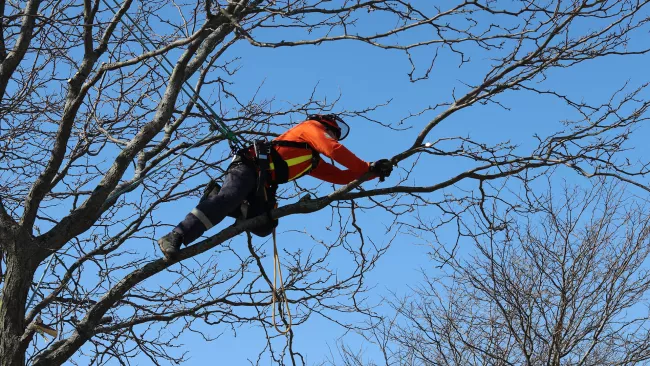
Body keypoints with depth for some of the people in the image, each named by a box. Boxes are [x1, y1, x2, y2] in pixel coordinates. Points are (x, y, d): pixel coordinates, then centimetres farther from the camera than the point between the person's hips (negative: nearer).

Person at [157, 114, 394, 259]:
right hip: (250, 166, -9)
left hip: (261, 183, 9)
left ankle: (217, 198, -4)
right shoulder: (311, 127, 10)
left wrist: (375, 170, 22)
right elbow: (335, 151, -7)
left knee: (265, 227, -10)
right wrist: (367, 168, -1)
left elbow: (341, 176, 31)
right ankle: (175, 237, -37)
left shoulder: (314, 162, 33)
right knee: (228, 199, -31)